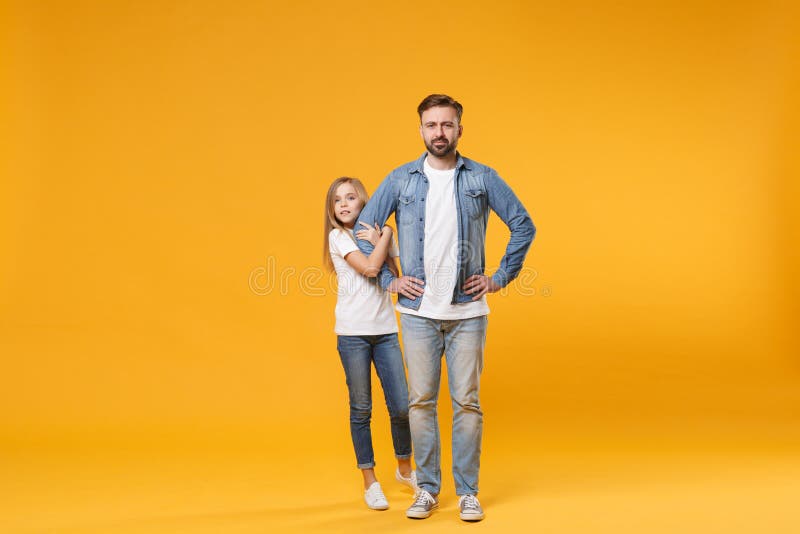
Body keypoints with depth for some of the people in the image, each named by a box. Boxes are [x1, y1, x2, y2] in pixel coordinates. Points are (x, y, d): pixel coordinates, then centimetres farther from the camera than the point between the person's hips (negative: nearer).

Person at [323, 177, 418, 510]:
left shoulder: (377, 234, 12)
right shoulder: (338, 236, -2)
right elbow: (369, 267, -16)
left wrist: (379, 241, -6)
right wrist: (386, 234, -4)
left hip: (385, 330, 4)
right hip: (353, 333, -3)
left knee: (401, 406, 1)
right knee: (361, 408, 4)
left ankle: (404, 469, 24)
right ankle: (370, 482, 16)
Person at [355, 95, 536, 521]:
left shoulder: (483, 178, 2)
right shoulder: (400, 180, 3)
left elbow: (523, 225, 8)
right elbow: (363, 229, 9)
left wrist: (501, 277, 2)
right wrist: (387, 279, 3)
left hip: (468, 311, 0)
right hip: (418, 311, 1)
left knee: (467, 403, 2)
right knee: (421, 402, 4)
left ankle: (467, 492, 13)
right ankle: (427, 489, 17)